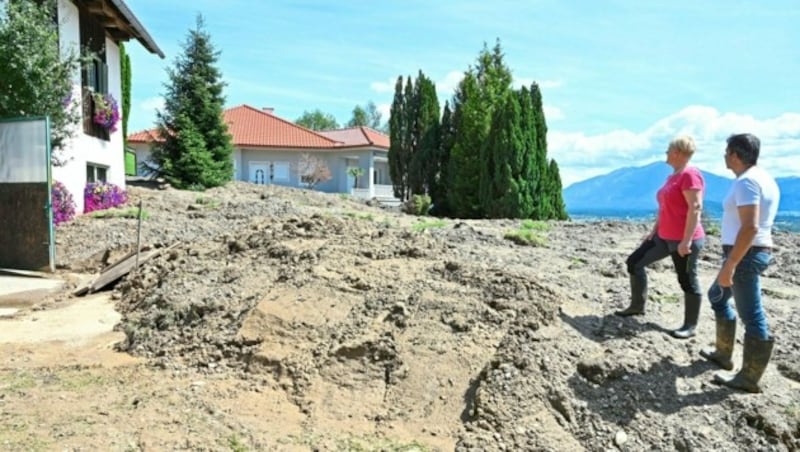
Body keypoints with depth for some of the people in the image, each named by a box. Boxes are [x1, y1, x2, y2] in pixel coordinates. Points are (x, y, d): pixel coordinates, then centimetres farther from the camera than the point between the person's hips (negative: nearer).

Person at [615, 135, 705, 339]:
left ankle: (690, 326, 14)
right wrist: (654, 230, 19)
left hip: (684, 241, -10)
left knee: (687, 281, 1)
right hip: (664, 237, 10)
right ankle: (637, 306, 24)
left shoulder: (690, 175, -16)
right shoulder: (673, 175, 14)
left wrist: (686, 240, -25)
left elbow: (695, 208, -22)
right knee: (634, 262, 12)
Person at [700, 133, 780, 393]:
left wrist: (729, 265, -26)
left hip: (744, 255, -11)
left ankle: (749, 379, 5)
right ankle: (723, 354, 33)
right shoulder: (762, 178, 14)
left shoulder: (746, 181, -18)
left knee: (752, 317, -4)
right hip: (755, 252, 11)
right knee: (717, 296, 24)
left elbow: (750, 228, -27)